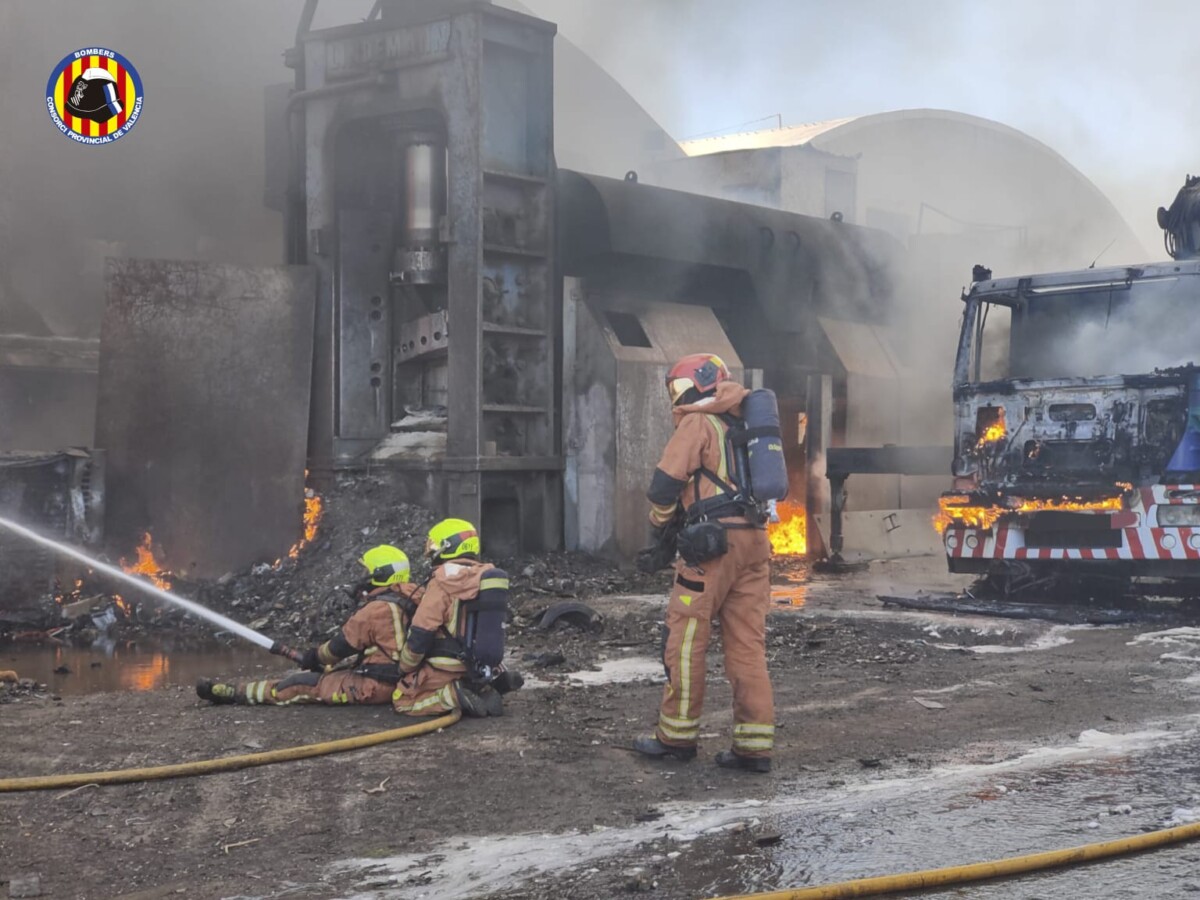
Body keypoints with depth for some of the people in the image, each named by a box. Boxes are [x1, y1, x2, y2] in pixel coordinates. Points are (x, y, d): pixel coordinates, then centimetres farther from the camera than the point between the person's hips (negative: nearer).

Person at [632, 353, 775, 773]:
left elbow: (665, 486, -7)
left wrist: (661, 525, 12)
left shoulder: (698, 422, -2)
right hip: (755, 541, 7)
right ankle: (754, 745, 4)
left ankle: (677, 735, 8)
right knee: (748, 643, 6)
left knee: (686, 637, 2)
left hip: (714, 540, -7)